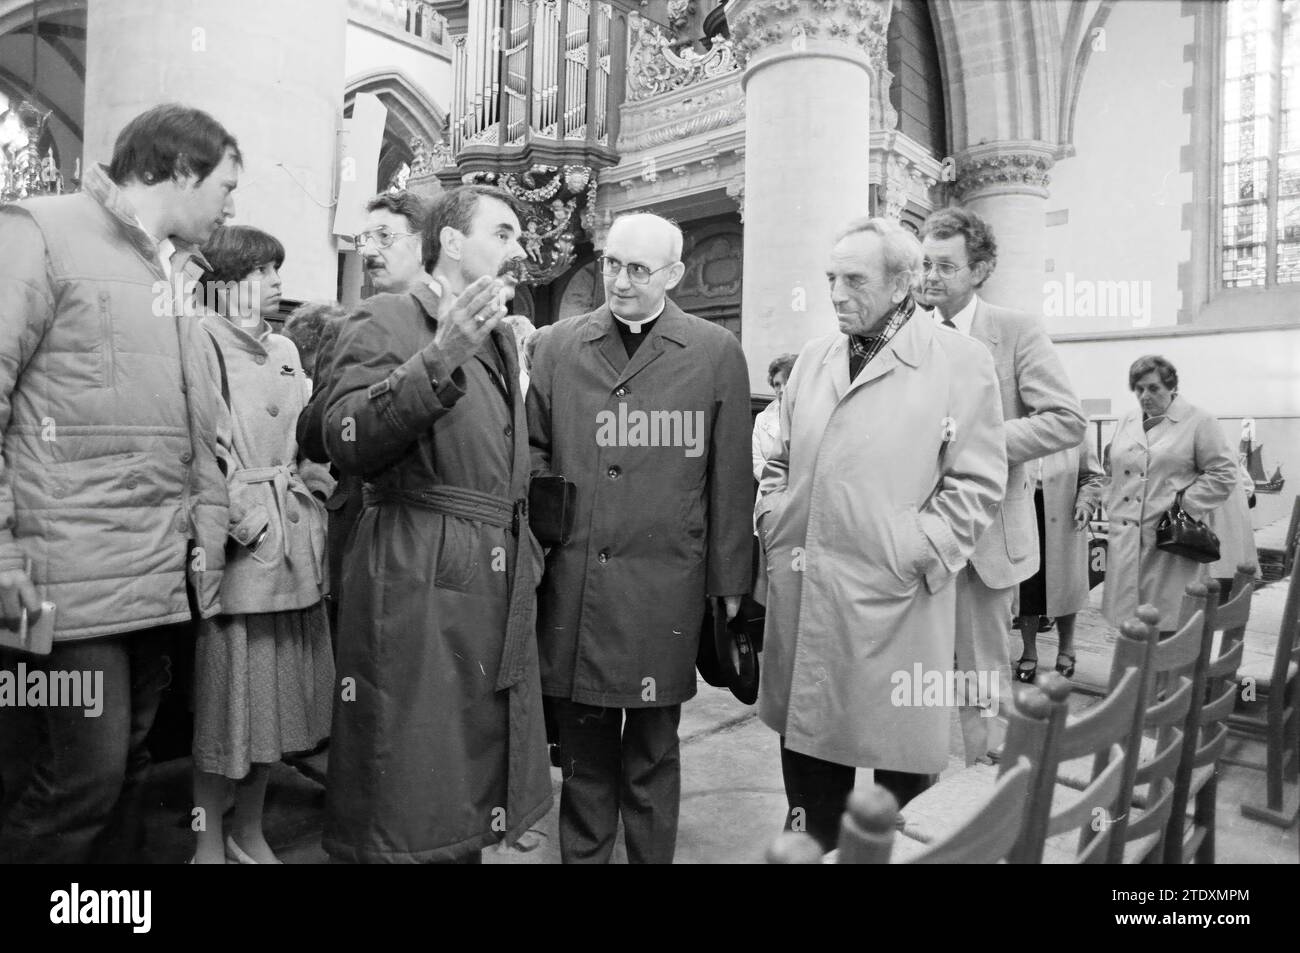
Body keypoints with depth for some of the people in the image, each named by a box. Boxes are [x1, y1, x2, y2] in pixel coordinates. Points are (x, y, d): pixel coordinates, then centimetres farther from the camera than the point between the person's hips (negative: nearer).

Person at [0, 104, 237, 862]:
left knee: (125, 771, 14)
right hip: (76, 572, -7)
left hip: (165, 574, 7)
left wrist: (211, 530, 11)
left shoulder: (178, 273, 19)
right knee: (84, 776, -4)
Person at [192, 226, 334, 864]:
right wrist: (243, 519, -15)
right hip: (237, 543, -7)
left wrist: (308, 499, 5)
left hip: (294, 538, 7)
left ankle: (249, 829, 28)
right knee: (228, 689, 1)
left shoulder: (286, 349, 16)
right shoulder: (204, 344, -6)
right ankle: (210, 841, 19)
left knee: (282, 687, 12)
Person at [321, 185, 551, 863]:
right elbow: (345, 443, -18)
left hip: (501, 592, 7)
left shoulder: (502, 338, 21)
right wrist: (438, 361, -26)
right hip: (415, 585, -7)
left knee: (472, 801, 15)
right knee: (403, 811, 1)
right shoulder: (385, 321, -3)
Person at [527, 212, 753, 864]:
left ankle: (651, 857, 30)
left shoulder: (716, 353, 2)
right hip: (571, 584, 2)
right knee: (582, 748, 12)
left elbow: (730, 476, 2)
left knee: (652, 750, 11)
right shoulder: (558, 346, 8)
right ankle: (581, 854, 31)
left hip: (664, 585, -2)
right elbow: (534, 451, 12)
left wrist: (729, 581, 1)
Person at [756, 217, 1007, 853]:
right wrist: (776, 525, 6)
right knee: (806, 732, 15)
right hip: (801, 593, 5)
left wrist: (915, 553, -13)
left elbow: (977, 482, -6)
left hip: (894, 597, -4)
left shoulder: (960, 360, -3)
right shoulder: (813, 357, 13)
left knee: (901, 753, 7)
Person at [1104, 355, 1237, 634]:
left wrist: (1184, 505, -11)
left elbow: (1223, 473, -5)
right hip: (1124, 538, 5)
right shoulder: (1126, 423, 16)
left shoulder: (1198, 423, -1)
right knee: (1128, 619, 8)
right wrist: (1112, 510, 10)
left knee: (1165, 620, -3)